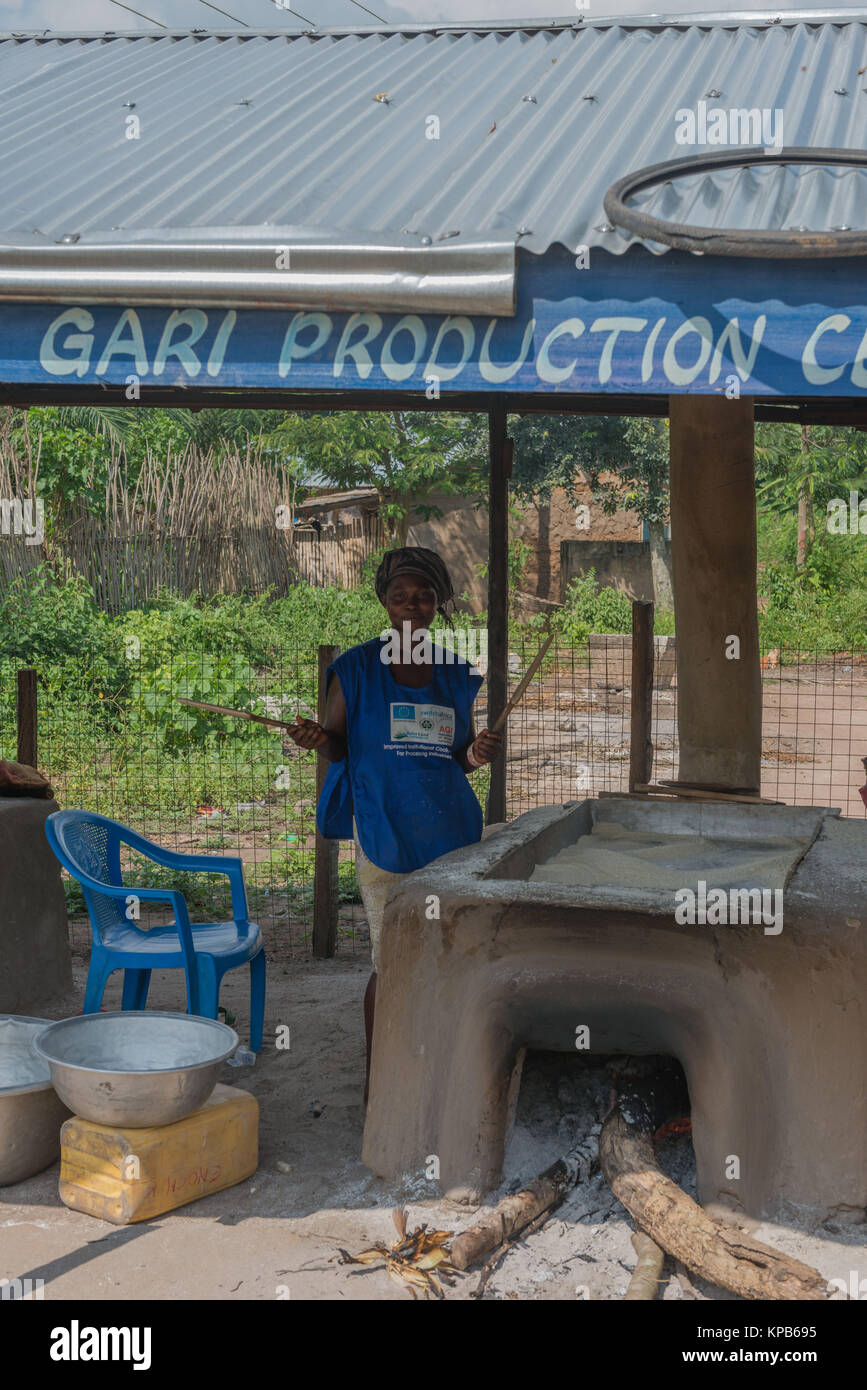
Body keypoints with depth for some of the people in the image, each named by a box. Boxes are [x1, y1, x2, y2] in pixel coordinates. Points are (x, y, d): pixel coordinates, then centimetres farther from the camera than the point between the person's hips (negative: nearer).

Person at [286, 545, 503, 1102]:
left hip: (450, 829, 4)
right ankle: (376, 1076, 14)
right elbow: (339, 746, 4)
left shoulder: (456, 675, 11)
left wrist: (478, 754, -4)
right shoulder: (357, 669, 1)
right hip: (384, 833, -4)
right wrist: (317, 740, -18)